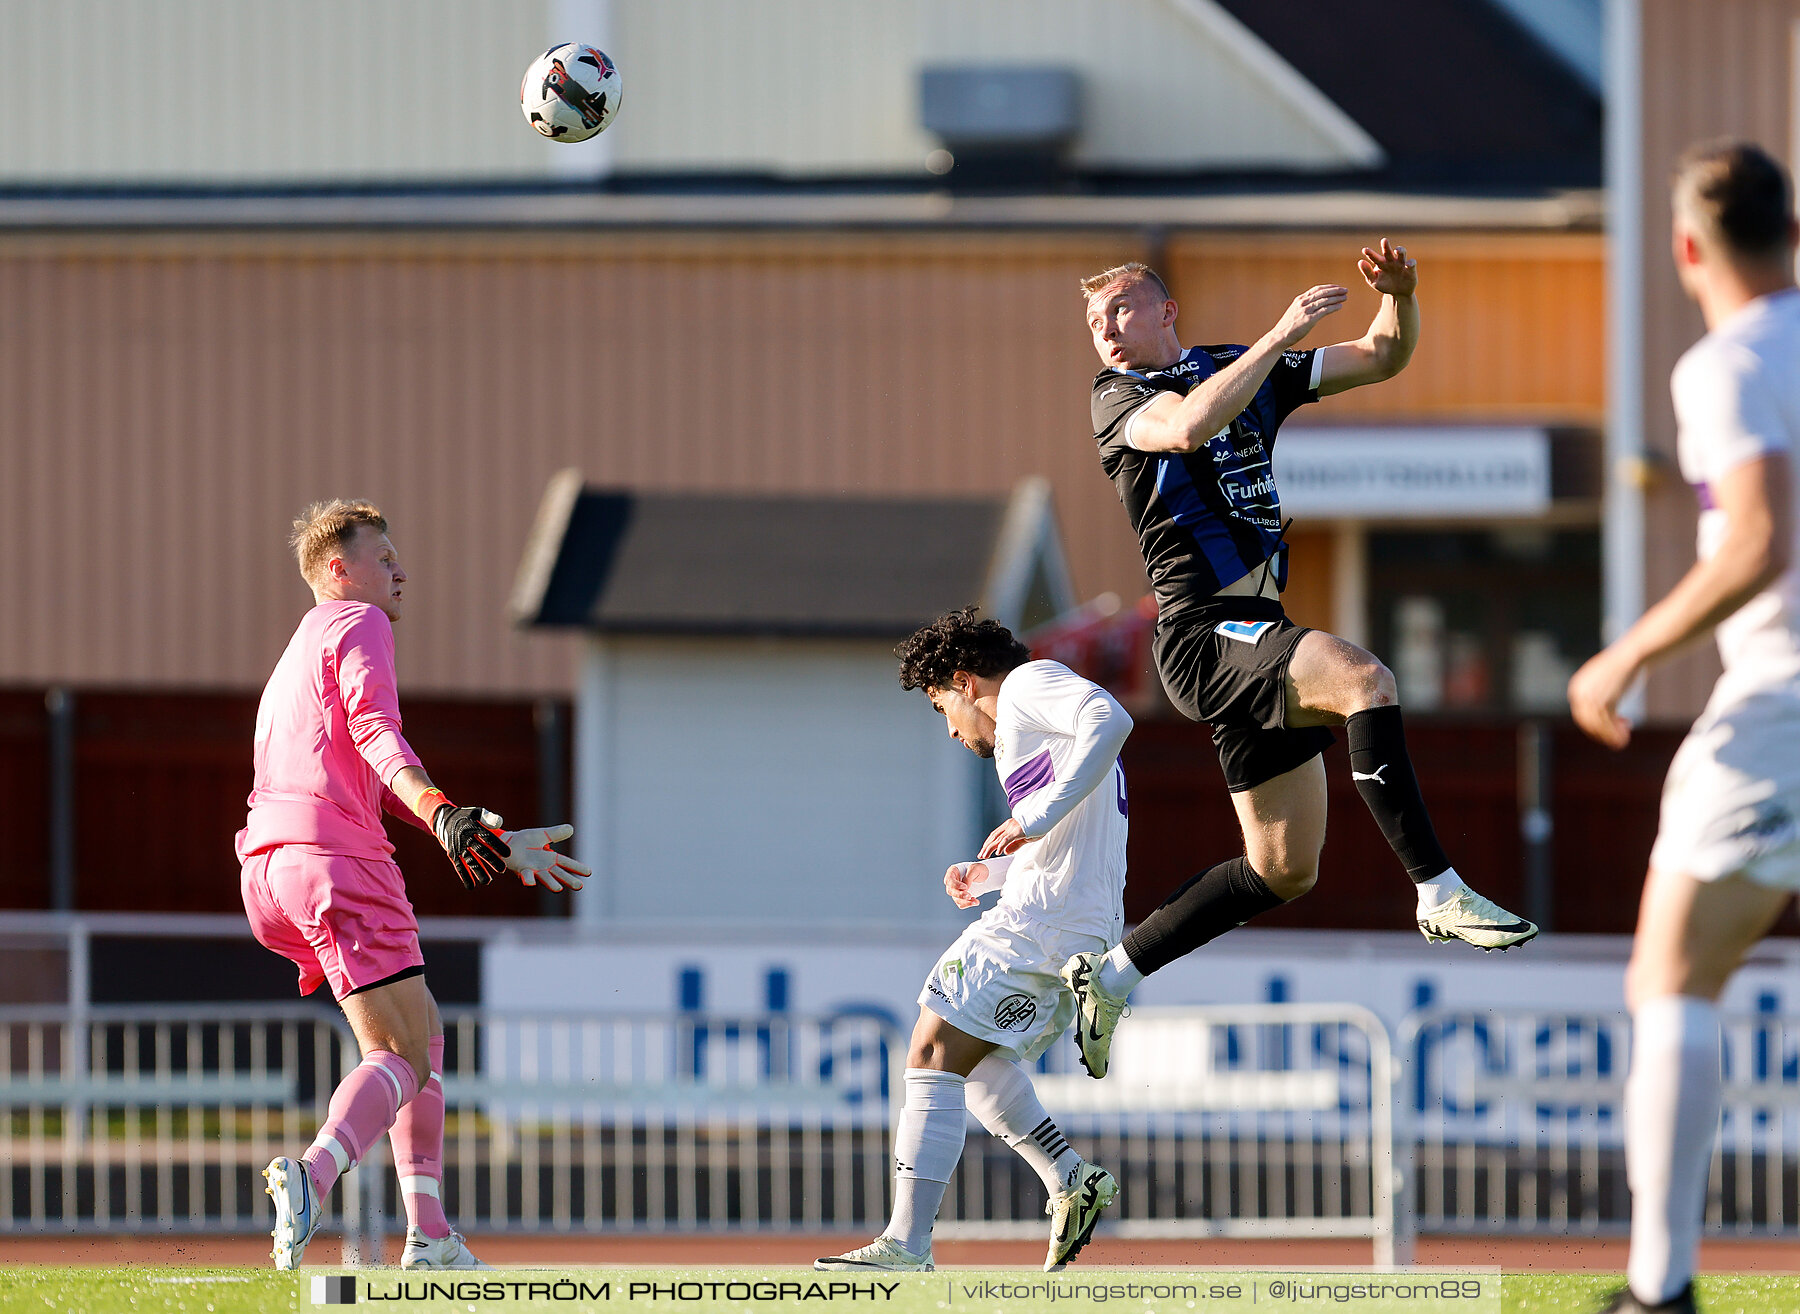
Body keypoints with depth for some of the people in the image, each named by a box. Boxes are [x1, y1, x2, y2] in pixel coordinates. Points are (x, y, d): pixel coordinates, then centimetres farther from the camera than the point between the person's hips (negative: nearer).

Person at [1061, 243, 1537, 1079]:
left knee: (1285, 871, 11)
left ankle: (1109, 977, 19)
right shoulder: (1118, 396, -3)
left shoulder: (1240, 369, 17)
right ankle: (1438, 893, -33)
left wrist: (1398, 298, -3)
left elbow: (1383, 358, 18)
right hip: (1203, 635, -8)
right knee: (1361, 679, -32)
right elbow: (1188, 427, -26)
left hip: (1259, 639, 8)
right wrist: (1281, 336, -30)